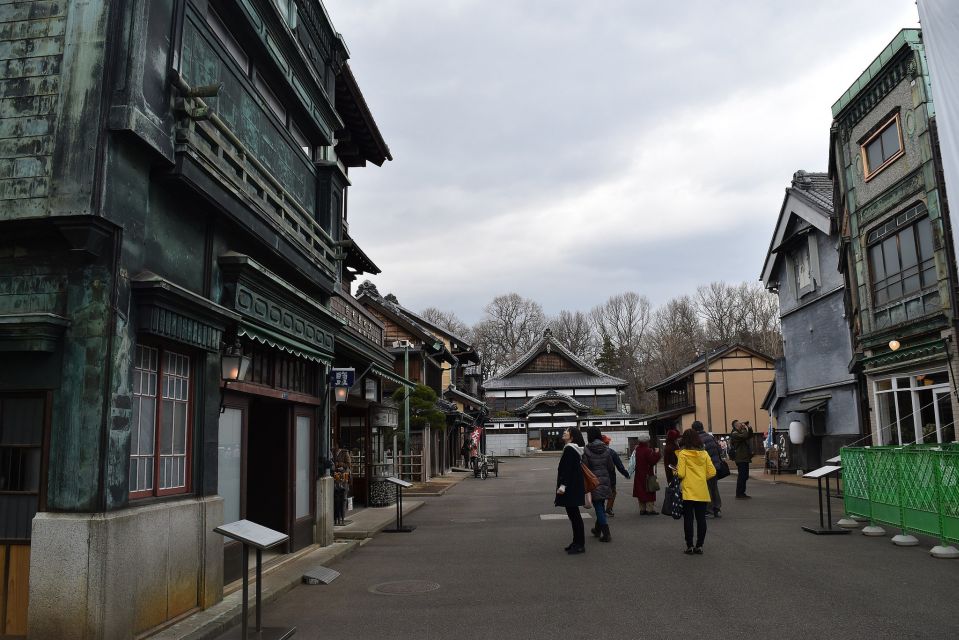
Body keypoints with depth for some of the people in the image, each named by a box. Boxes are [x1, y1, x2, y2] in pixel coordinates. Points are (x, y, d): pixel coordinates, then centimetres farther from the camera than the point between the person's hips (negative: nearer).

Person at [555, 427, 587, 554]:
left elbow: (568, 469, -23)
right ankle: (577, 542, 23)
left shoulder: (569, 449, -17)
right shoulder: (574, 449, 14)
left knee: (574, 514, -4)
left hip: (571, 487, -10)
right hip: (574, 486, 10)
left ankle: (579, 545, 1)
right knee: (573, 514, 15)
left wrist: (563, 485, -24)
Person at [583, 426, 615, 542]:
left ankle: (606, 534, -6)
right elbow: (611, 467, 4)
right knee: (601, 505, 19)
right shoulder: (606, 449, 1)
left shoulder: (587, 450, -12)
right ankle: (598, 529, 34)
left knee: (598, 507, -1)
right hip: (605, 480, 5)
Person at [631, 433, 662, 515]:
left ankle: (642, 509, 17)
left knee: (641, 492, 13)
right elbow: (653, 461, -20)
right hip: (647, 475, -7)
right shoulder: (647, 450, -18)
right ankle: (650, 509, 1)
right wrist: (657, 453, -7)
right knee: (649, 492, 0)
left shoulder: (636, 449, 4)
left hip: (638, 475, 7)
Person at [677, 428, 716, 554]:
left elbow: (681, 474, -12)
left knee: (688, 519, 4)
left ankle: (689, 546, 6)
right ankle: (699, 546, 10)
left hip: (688, 492, -3)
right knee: (701, 519, 8)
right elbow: (712, 472, 2)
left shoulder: (683, 454, -8)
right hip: (702, 492, 4)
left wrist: (676, 471, 8)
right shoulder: (704, 453, 4)